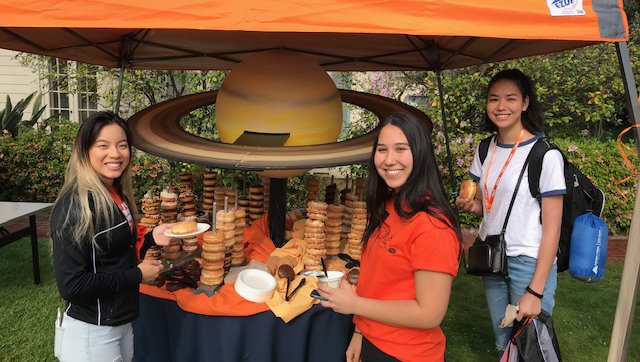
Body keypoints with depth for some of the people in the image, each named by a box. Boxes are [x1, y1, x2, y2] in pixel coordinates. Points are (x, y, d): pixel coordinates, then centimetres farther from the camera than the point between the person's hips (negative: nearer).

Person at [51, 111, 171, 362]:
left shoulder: (118, 195, 2)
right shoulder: (74, 206, -22)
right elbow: (71, 285, -24)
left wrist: (150, 238, -3)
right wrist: (137, 275, -17)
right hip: (90, 334, -7)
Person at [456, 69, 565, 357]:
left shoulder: (545, 155, -15)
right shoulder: (485, 149, 3)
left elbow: (552, 228, -14)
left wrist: (535, 291, -16)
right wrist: (471, 205, -9)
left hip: (529, 263, -5)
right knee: (503, 343, 18)